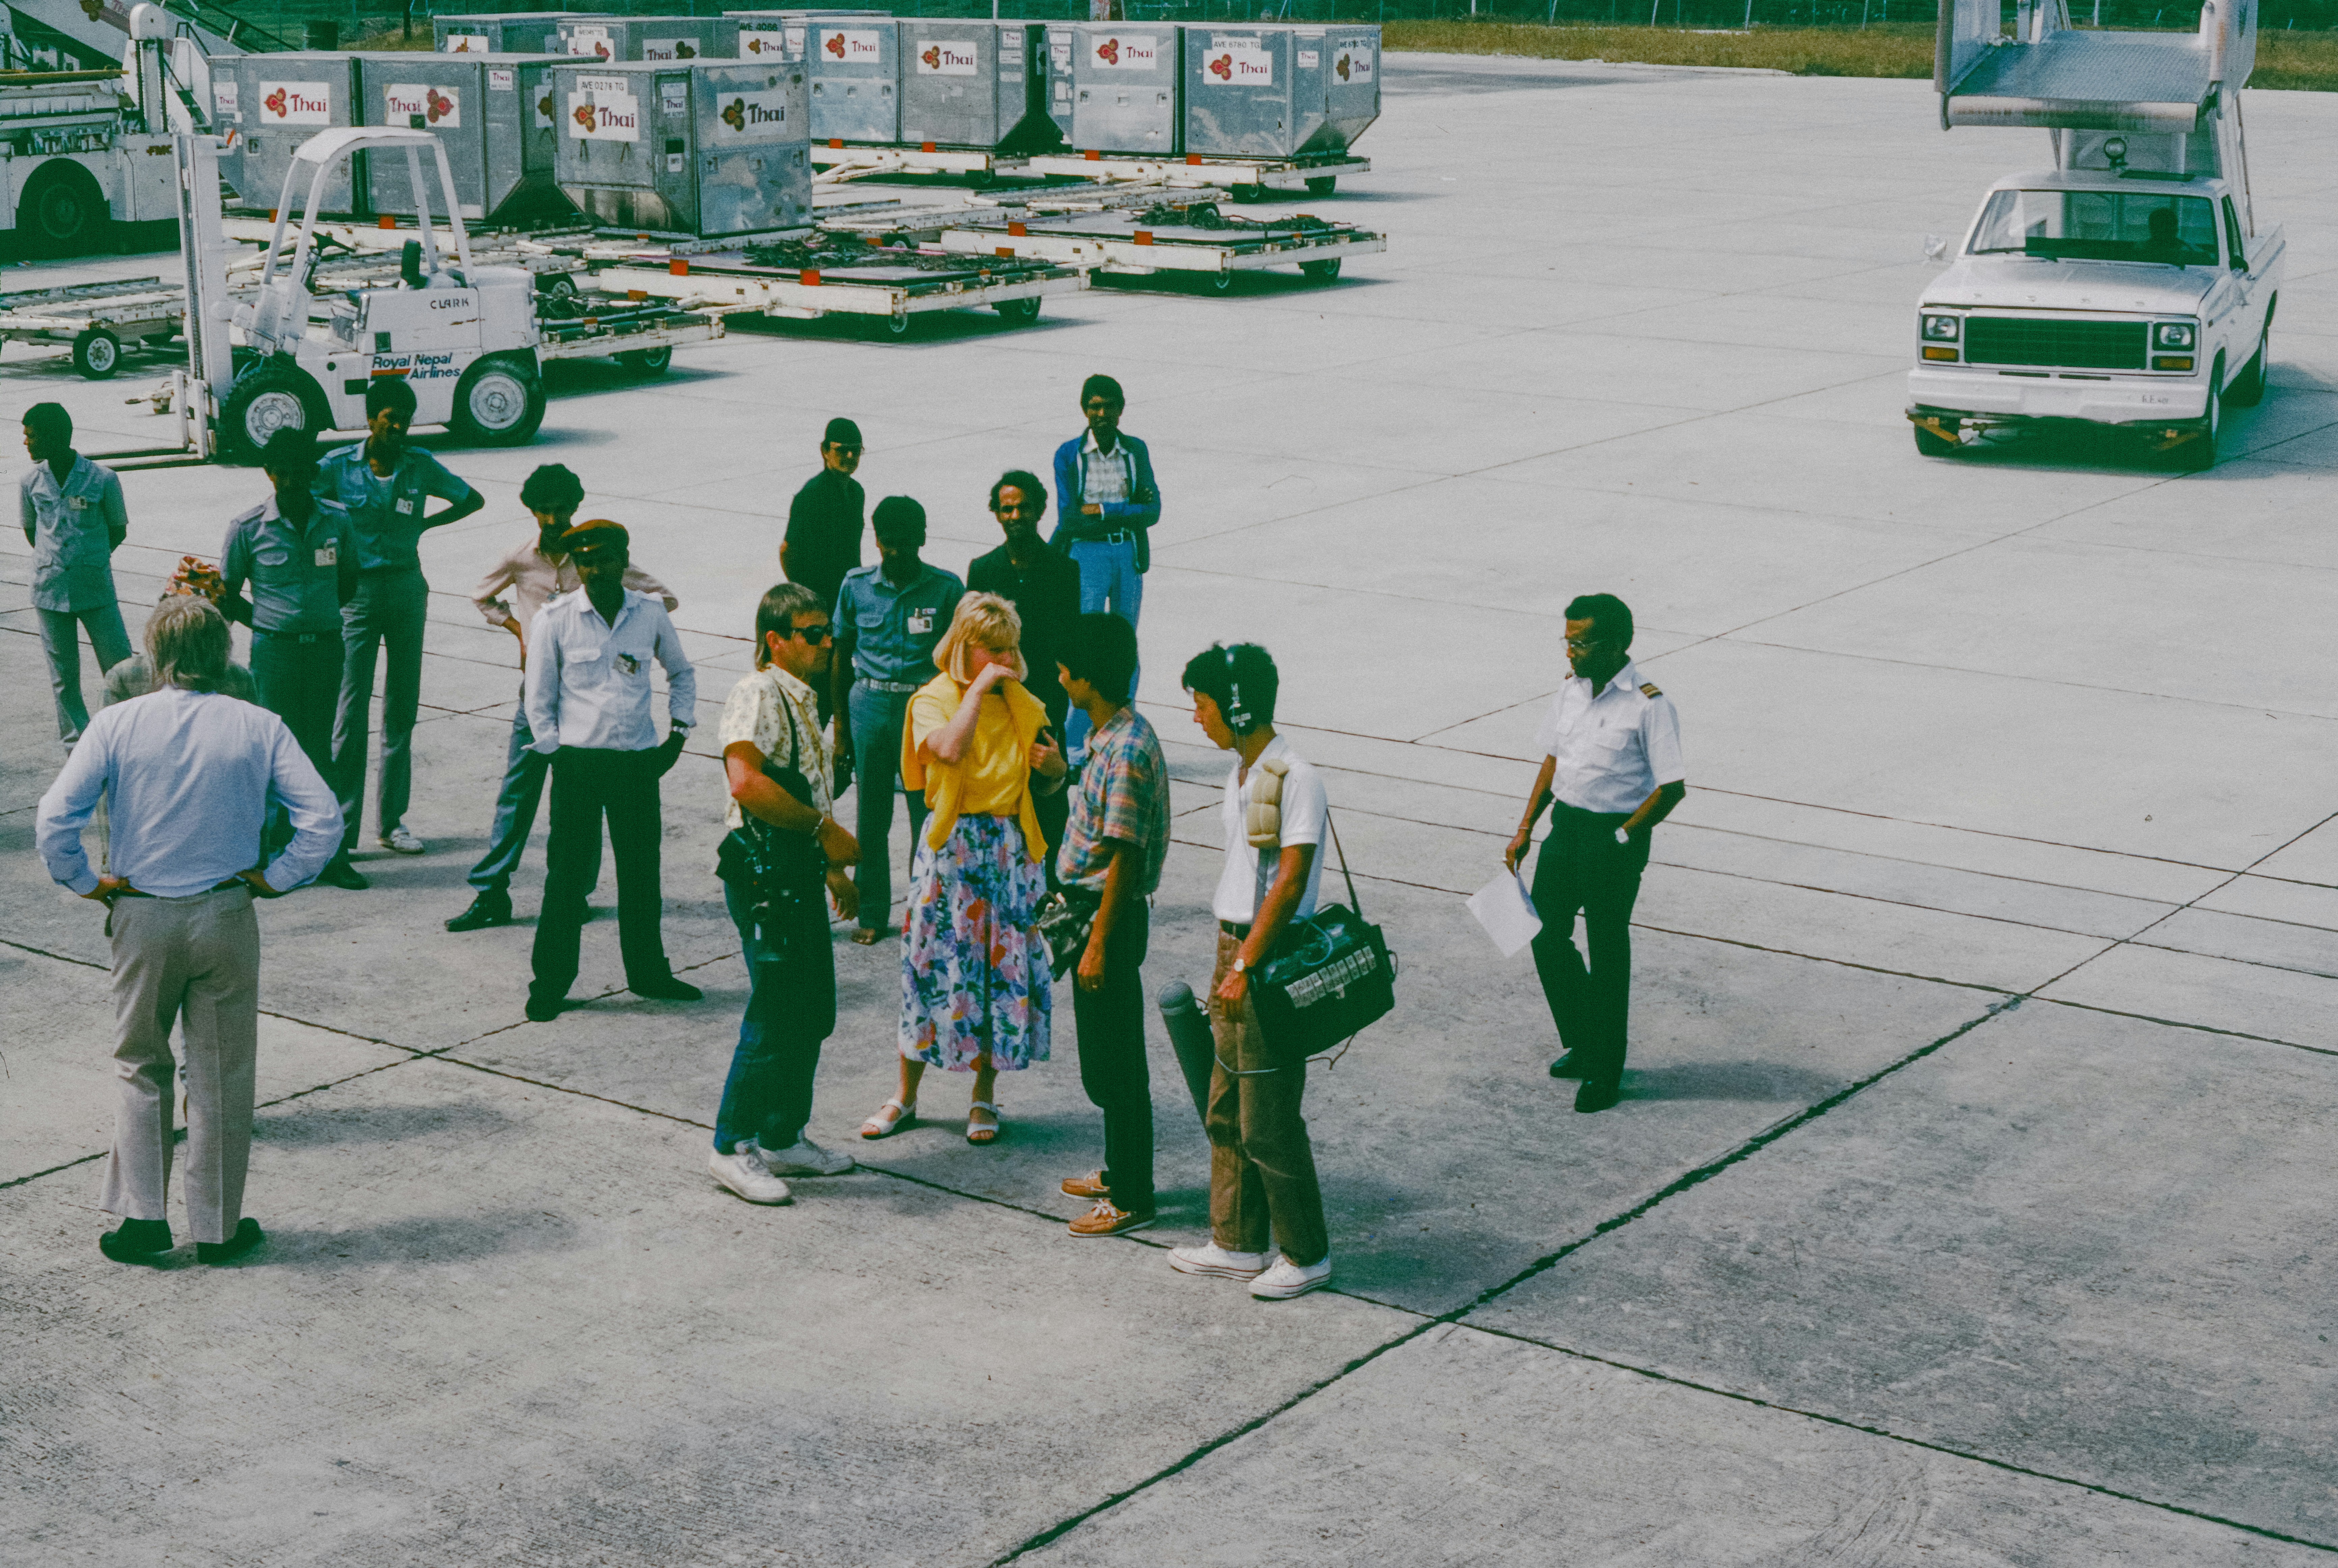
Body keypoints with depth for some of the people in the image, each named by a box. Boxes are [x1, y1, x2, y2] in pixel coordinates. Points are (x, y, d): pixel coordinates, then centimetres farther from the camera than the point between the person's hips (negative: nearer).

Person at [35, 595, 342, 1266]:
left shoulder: (116, 725, -7)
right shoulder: (259, 728, -6)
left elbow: (53, 820, -13)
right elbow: (324, 818, -12)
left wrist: (88, 882, 0)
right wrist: (274, 878, -2)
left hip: (143, 917, 0)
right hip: (227, 918, 0)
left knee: (141, 1066, 17)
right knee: (221, 1074, 11)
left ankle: (143, 1215, 12)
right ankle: (217, 1226, 18)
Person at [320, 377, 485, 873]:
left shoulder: (421, 466, 1)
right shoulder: (340, 466, -6)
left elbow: (473, 500, 13)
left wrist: (424, 524, 4)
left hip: (407, 588, 4)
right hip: (357, 591, -4)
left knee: (403, 710, 10)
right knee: (352, 714, -8)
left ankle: (391, 822, 22)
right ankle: (338, 842, -7)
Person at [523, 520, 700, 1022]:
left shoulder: (650, 614, 3)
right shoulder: (555, 619, -4)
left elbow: (682, 673, 19)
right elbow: (539, 699, 1)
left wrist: (678, 733, 11)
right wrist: (556, 755, -4)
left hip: (639, 761, 3)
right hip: (579, 762, -3)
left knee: (642, 871, 11)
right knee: (568, 875, -1)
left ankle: (648, 971, 26)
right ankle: (550, 984, 8)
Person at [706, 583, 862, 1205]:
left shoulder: (804, 700, 17)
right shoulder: (757, 695, -14)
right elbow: (747, 781, -30)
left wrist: (831, 868, 24)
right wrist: (824, 829, -24)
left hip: (800, 873, 10)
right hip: (763, 871, -10)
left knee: (813, 1013, 14)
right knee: (774, 1014, -6)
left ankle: (783, 1138, 25)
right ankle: (732, 1146, 5)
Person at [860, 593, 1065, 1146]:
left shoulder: (1024, 706, 8)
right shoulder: (933, 700, -5)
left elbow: (1048, 785, 18)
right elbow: (949, 749, -27)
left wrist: (1054, 765, -5)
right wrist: (978, 690, -21)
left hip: (1009, 846, 3)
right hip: (952, 845, -3)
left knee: (1002, 967, 5)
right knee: (934, 961, 0)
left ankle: (984, 1097, 19)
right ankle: (906, 1096, 14)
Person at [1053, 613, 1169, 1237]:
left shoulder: (1126, 751, -23)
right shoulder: (1113, 736, 7)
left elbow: (1125, 857, -23)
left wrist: (1099, 943, -21)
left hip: (1111, 916, -10)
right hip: (1095, 909, 10)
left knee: (1116, 1063, -1)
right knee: (1103, 1057, 20)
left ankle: (1132, 1198, 8)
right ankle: (1121, 1170, 33)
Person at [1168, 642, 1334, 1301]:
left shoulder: (1296, 778, -17)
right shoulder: (1241, 776, 12)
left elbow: (1290, 882, -21)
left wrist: (1246, 967, -21)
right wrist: (1225, 963, 19)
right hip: (1236, 952, 9)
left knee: (1268, 1123, -3)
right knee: (1226, 1114, 15)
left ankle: (1306, 1255, 10)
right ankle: (1237, 1245, 25)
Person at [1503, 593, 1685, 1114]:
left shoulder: (1649, 706, -16)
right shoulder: (1569, 690, 5)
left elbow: (1672, 787, -15)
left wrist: (1621, 837, -15)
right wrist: (1525, 829, 10)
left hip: (1615, 839, -7)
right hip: (1566, 826, 7)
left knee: (1607, 953, 3)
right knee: (1547, 936, 11)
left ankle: (1605, 1072, 17)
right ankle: (1581, 1043, 32)